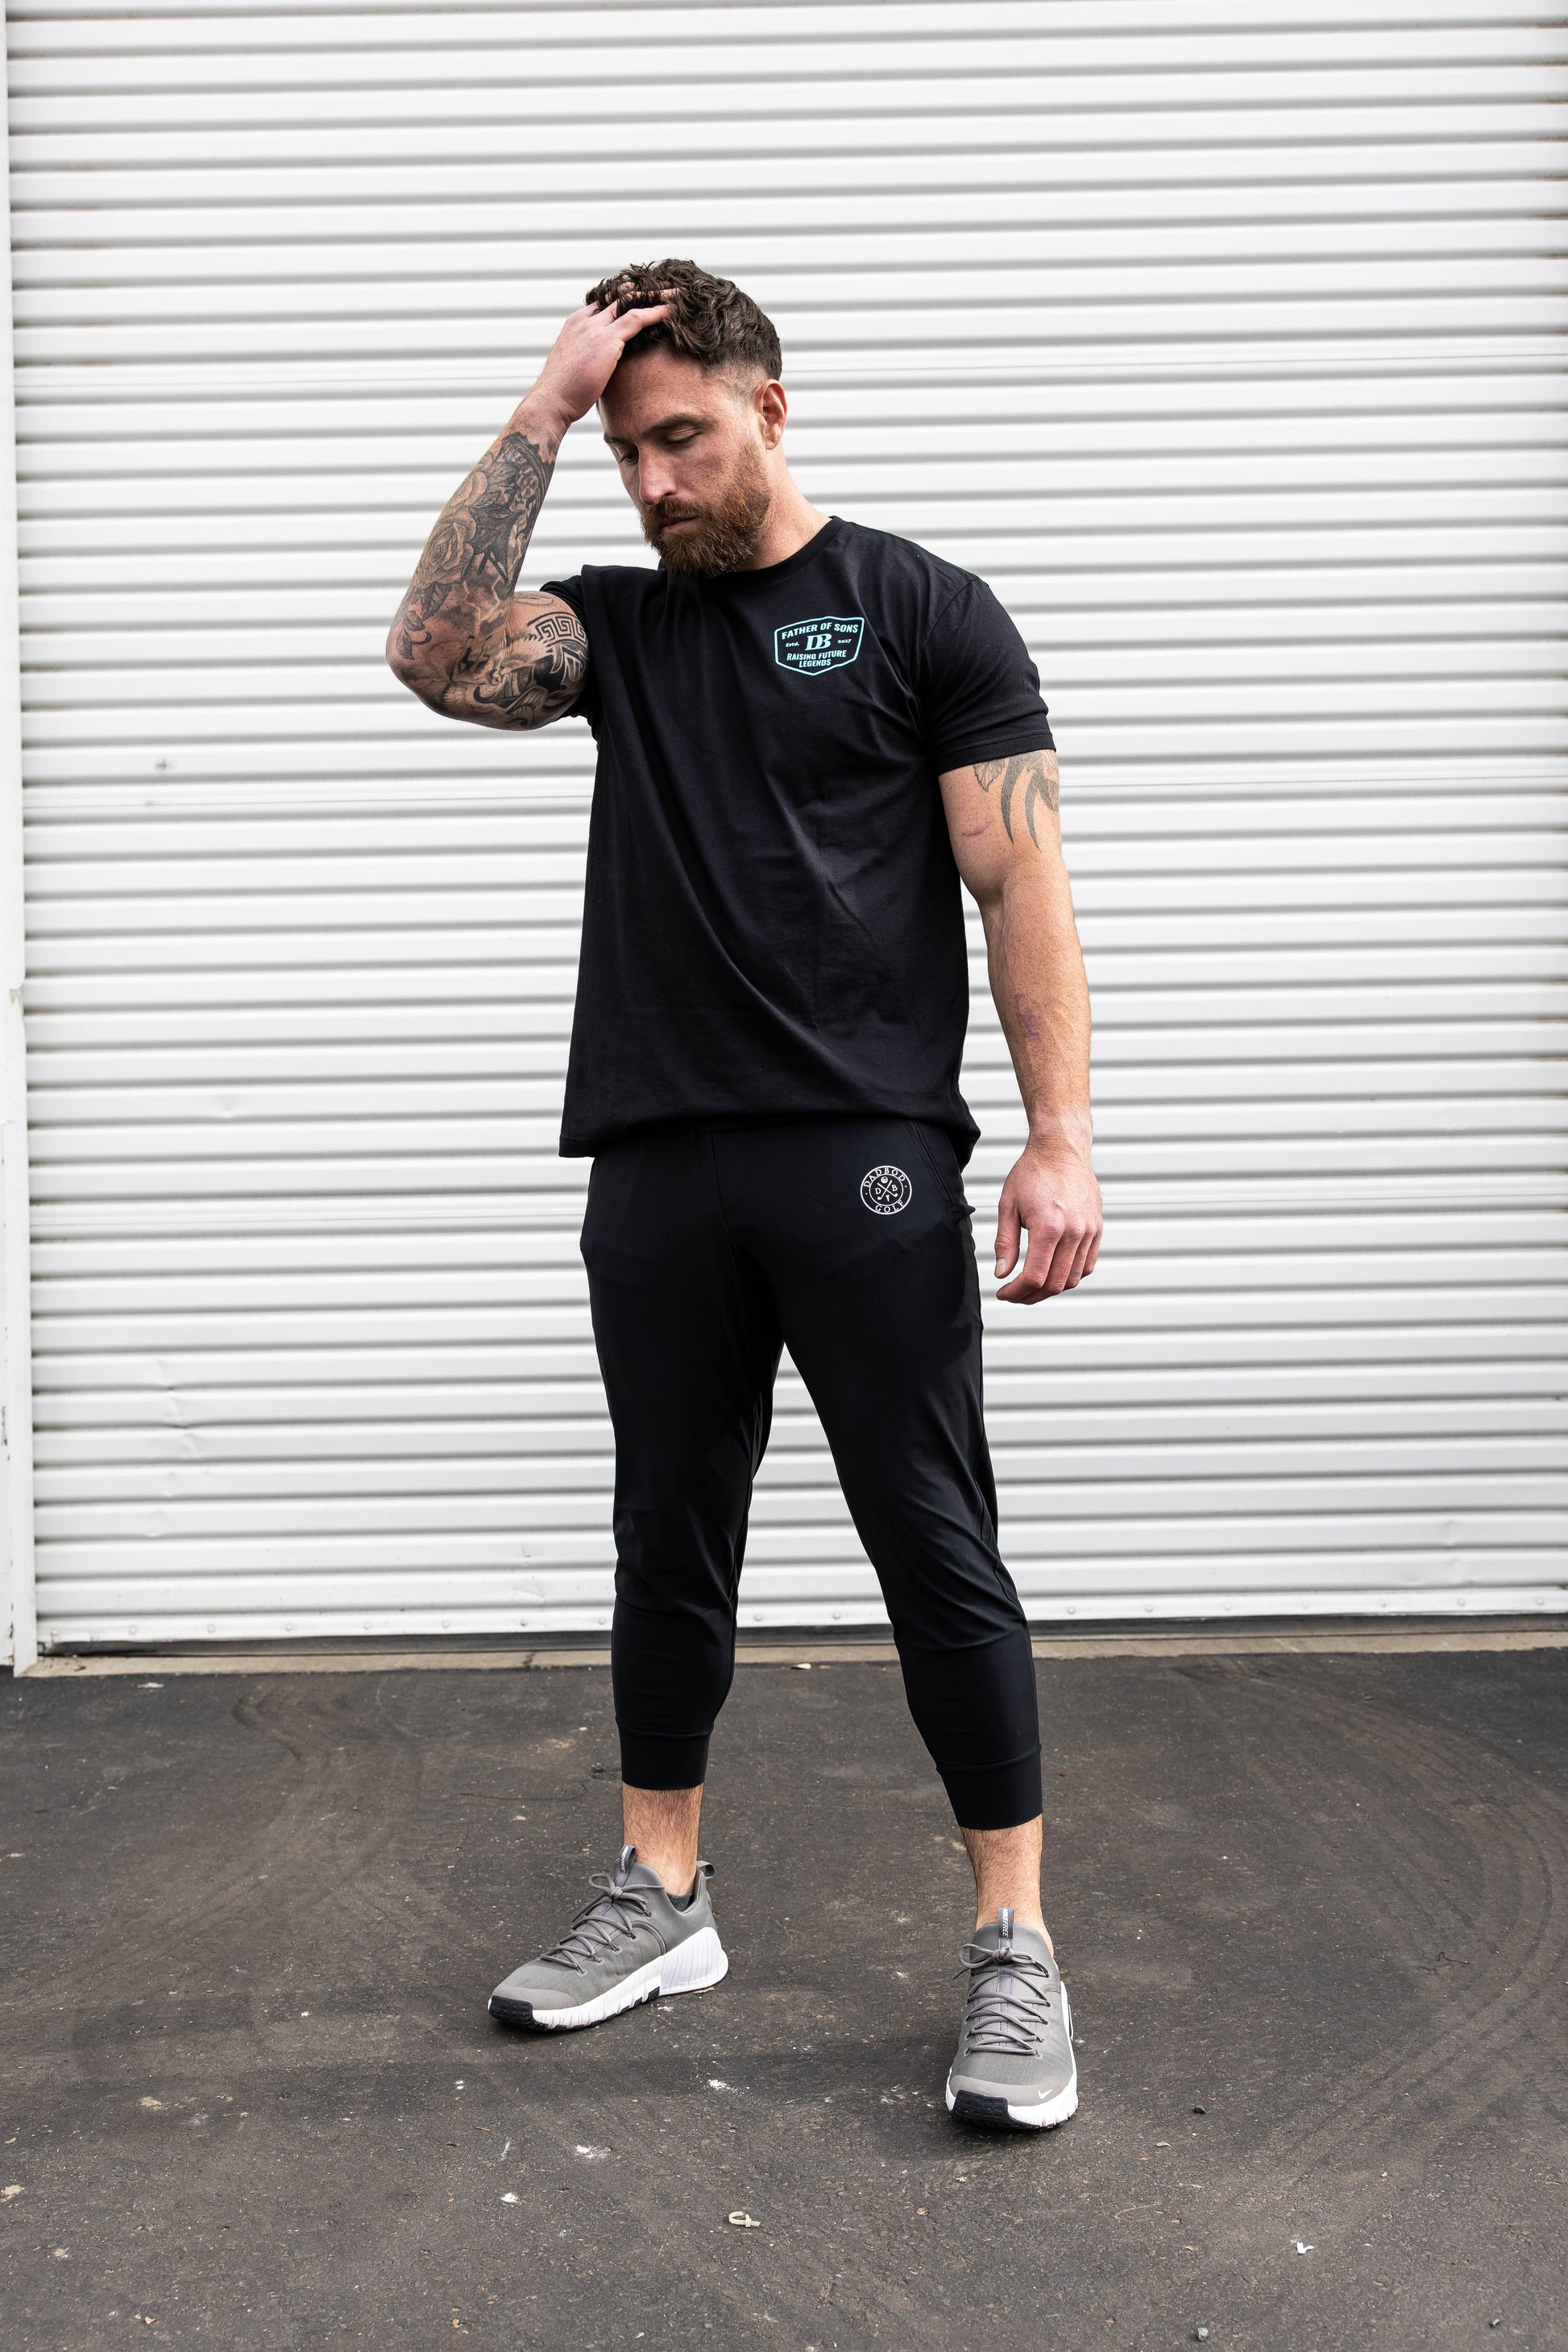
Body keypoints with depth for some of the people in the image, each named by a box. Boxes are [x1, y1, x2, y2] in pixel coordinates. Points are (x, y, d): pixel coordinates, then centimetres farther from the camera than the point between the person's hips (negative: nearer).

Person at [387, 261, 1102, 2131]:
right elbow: (437, 653, -6)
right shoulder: (619, 624, 14)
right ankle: (661, 1901, 28)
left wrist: (1059, 1135, -11)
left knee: (936, 1547, -2)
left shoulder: (922, 611, 2)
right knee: (670, 1542, 13)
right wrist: (543, 414, -3)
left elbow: (1020, 884, -3)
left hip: (865, 1165, -4)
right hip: (658, 1168, 5)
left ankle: (1015, 1942, 9)